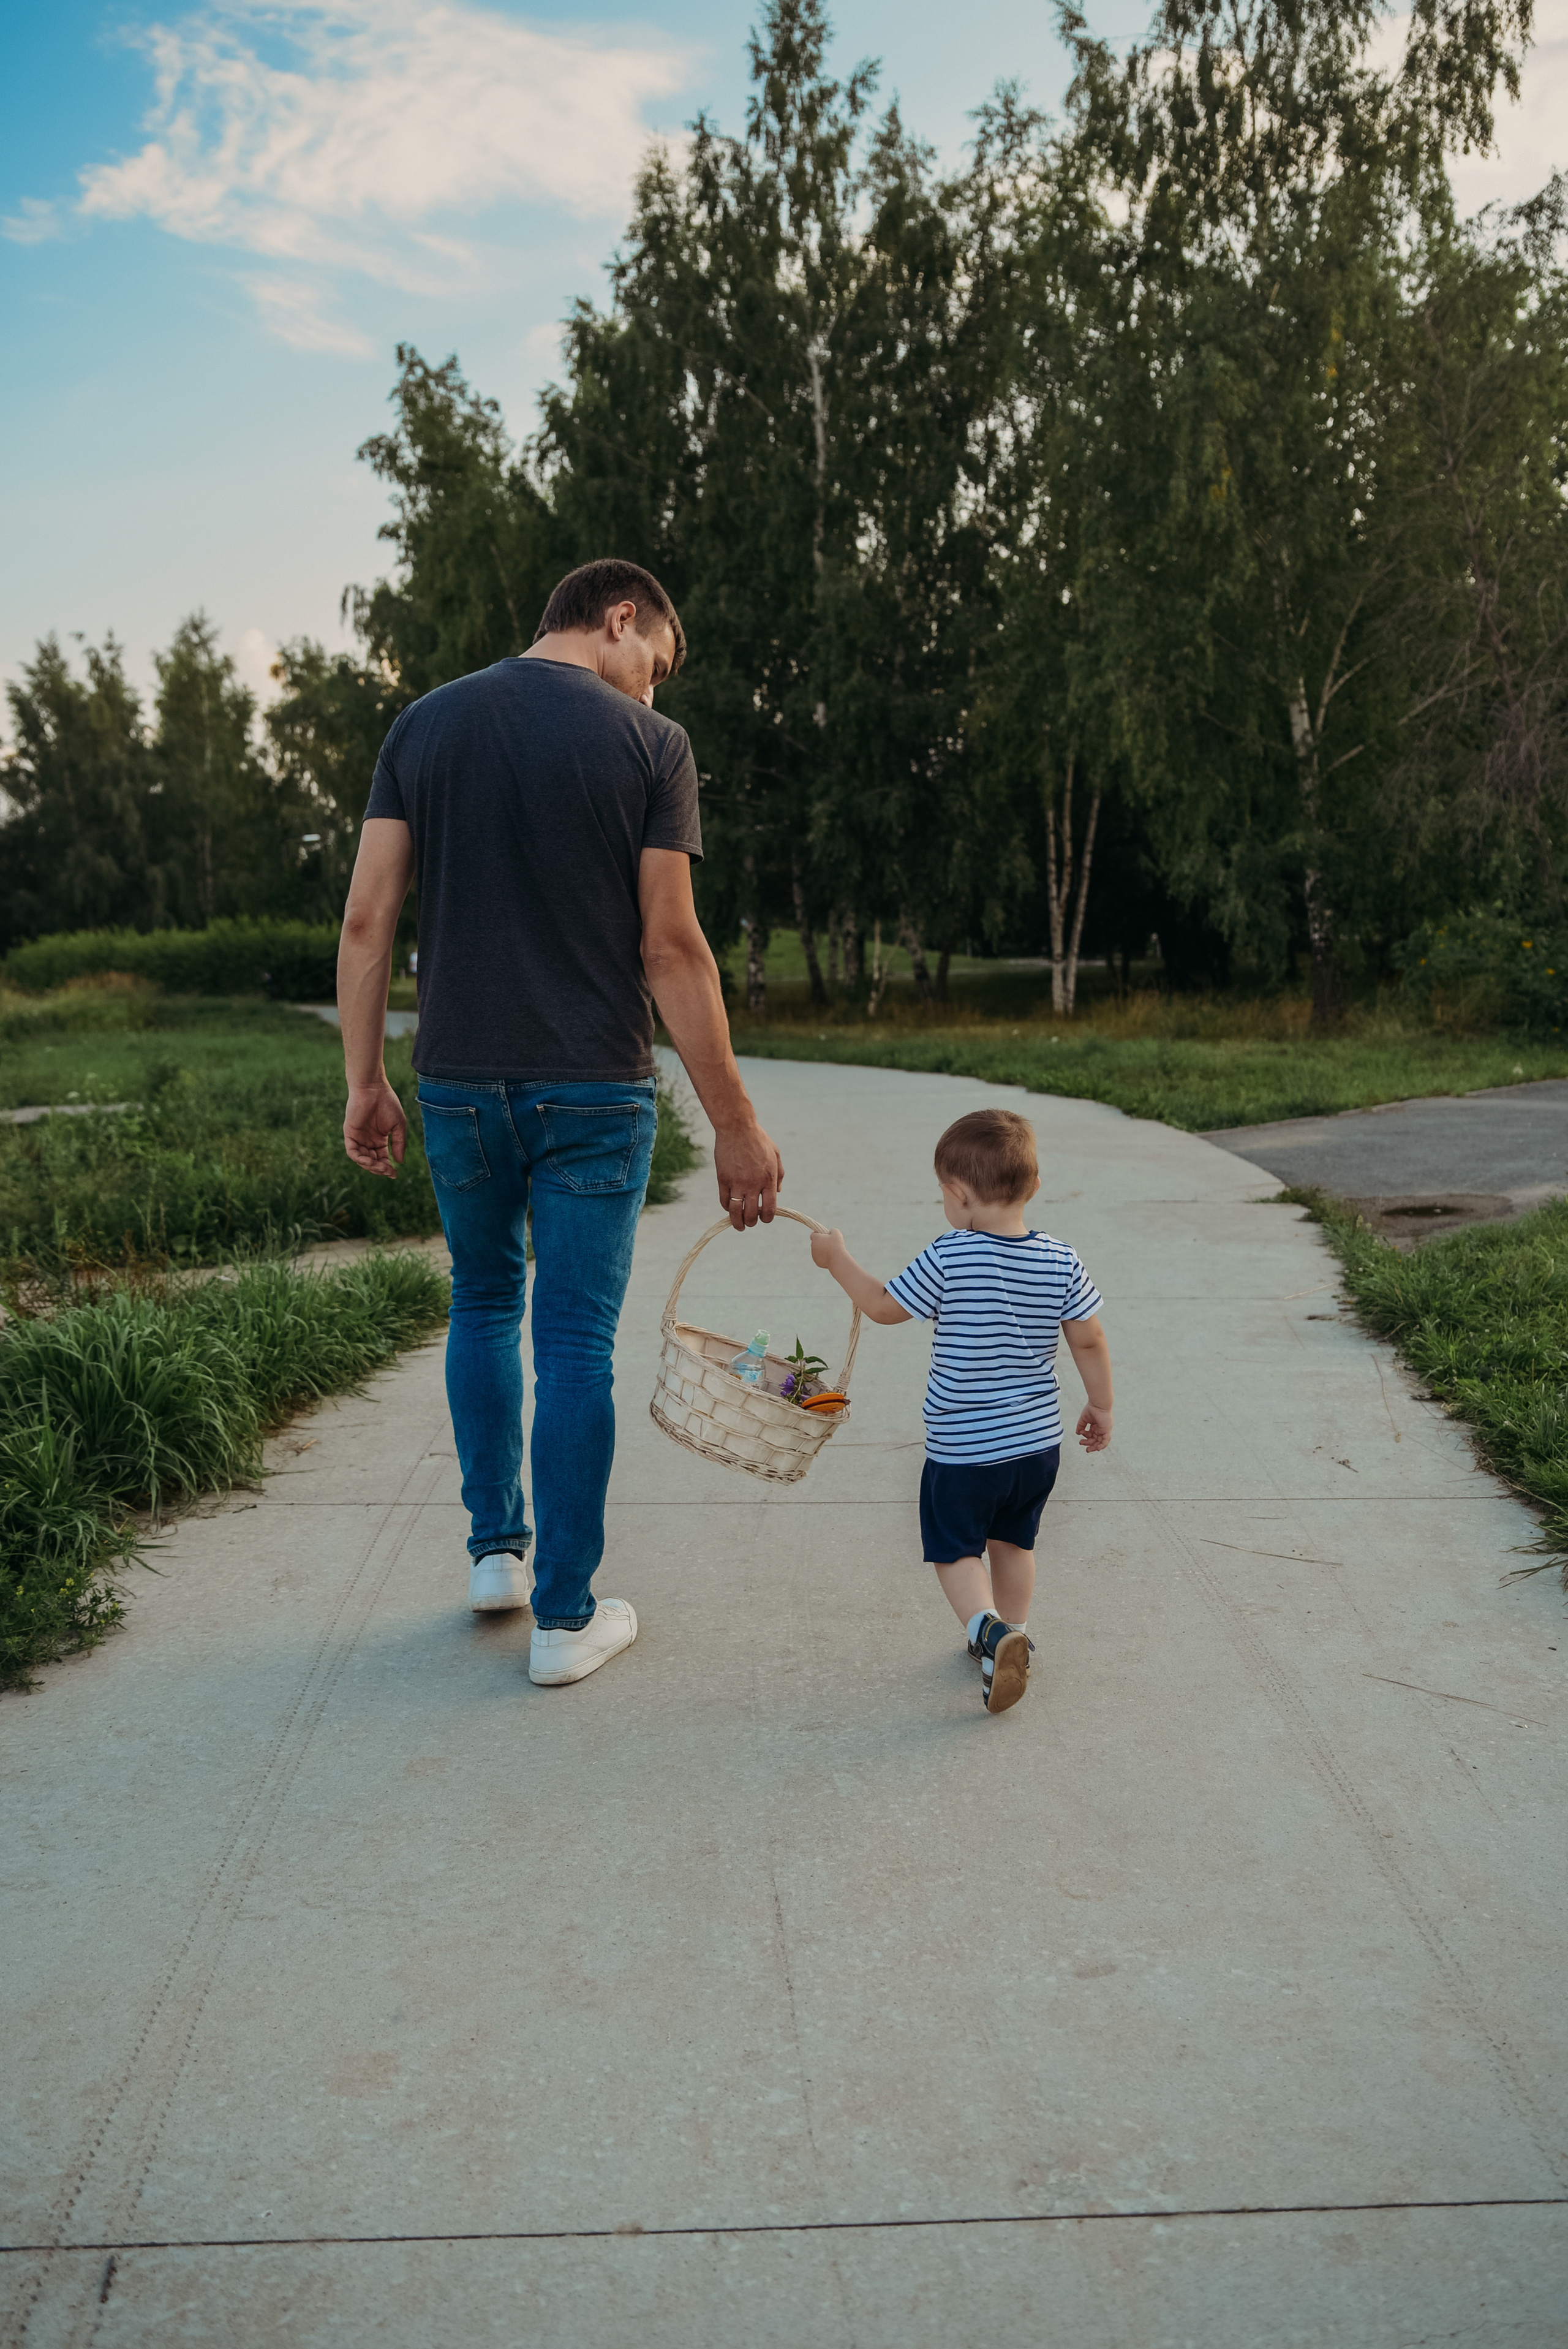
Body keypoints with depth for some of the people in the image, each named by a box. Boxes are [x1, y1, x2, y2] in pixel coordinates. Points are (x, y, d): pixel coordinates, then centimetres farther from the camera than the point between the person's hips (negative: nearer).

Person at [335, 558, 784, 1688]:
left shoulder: (425, 725, 5)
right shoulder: (649, 743, -6)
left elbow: (368, 917, 1)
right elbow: (671, 946, -11)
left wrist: (365, 1080, 8)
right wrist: (736, 1125, -7)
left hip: (460, 1084, 3)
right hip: (592, 1088, -3)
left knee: (485, 1305, 23)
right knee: (576, 1345, 5)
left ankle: (497, 1550, 30)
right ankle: (566, 1616, 13)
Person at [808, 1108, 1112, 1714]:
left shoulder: (947, 1259, -19)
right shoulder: (1061, 1261, -7)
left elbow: (883, 1306, -7)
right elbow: (1089, 1341, 1)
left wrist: (838, 1259, 8)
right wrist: (1100, 1405, 16)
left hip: (963, 1452, -5)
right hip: (1040, 1442, 5)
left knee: (956, 1551, 9)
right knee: (1013, 1544, 24)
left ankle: (992, 1632, -13)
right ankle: (1011, 1637, 35)